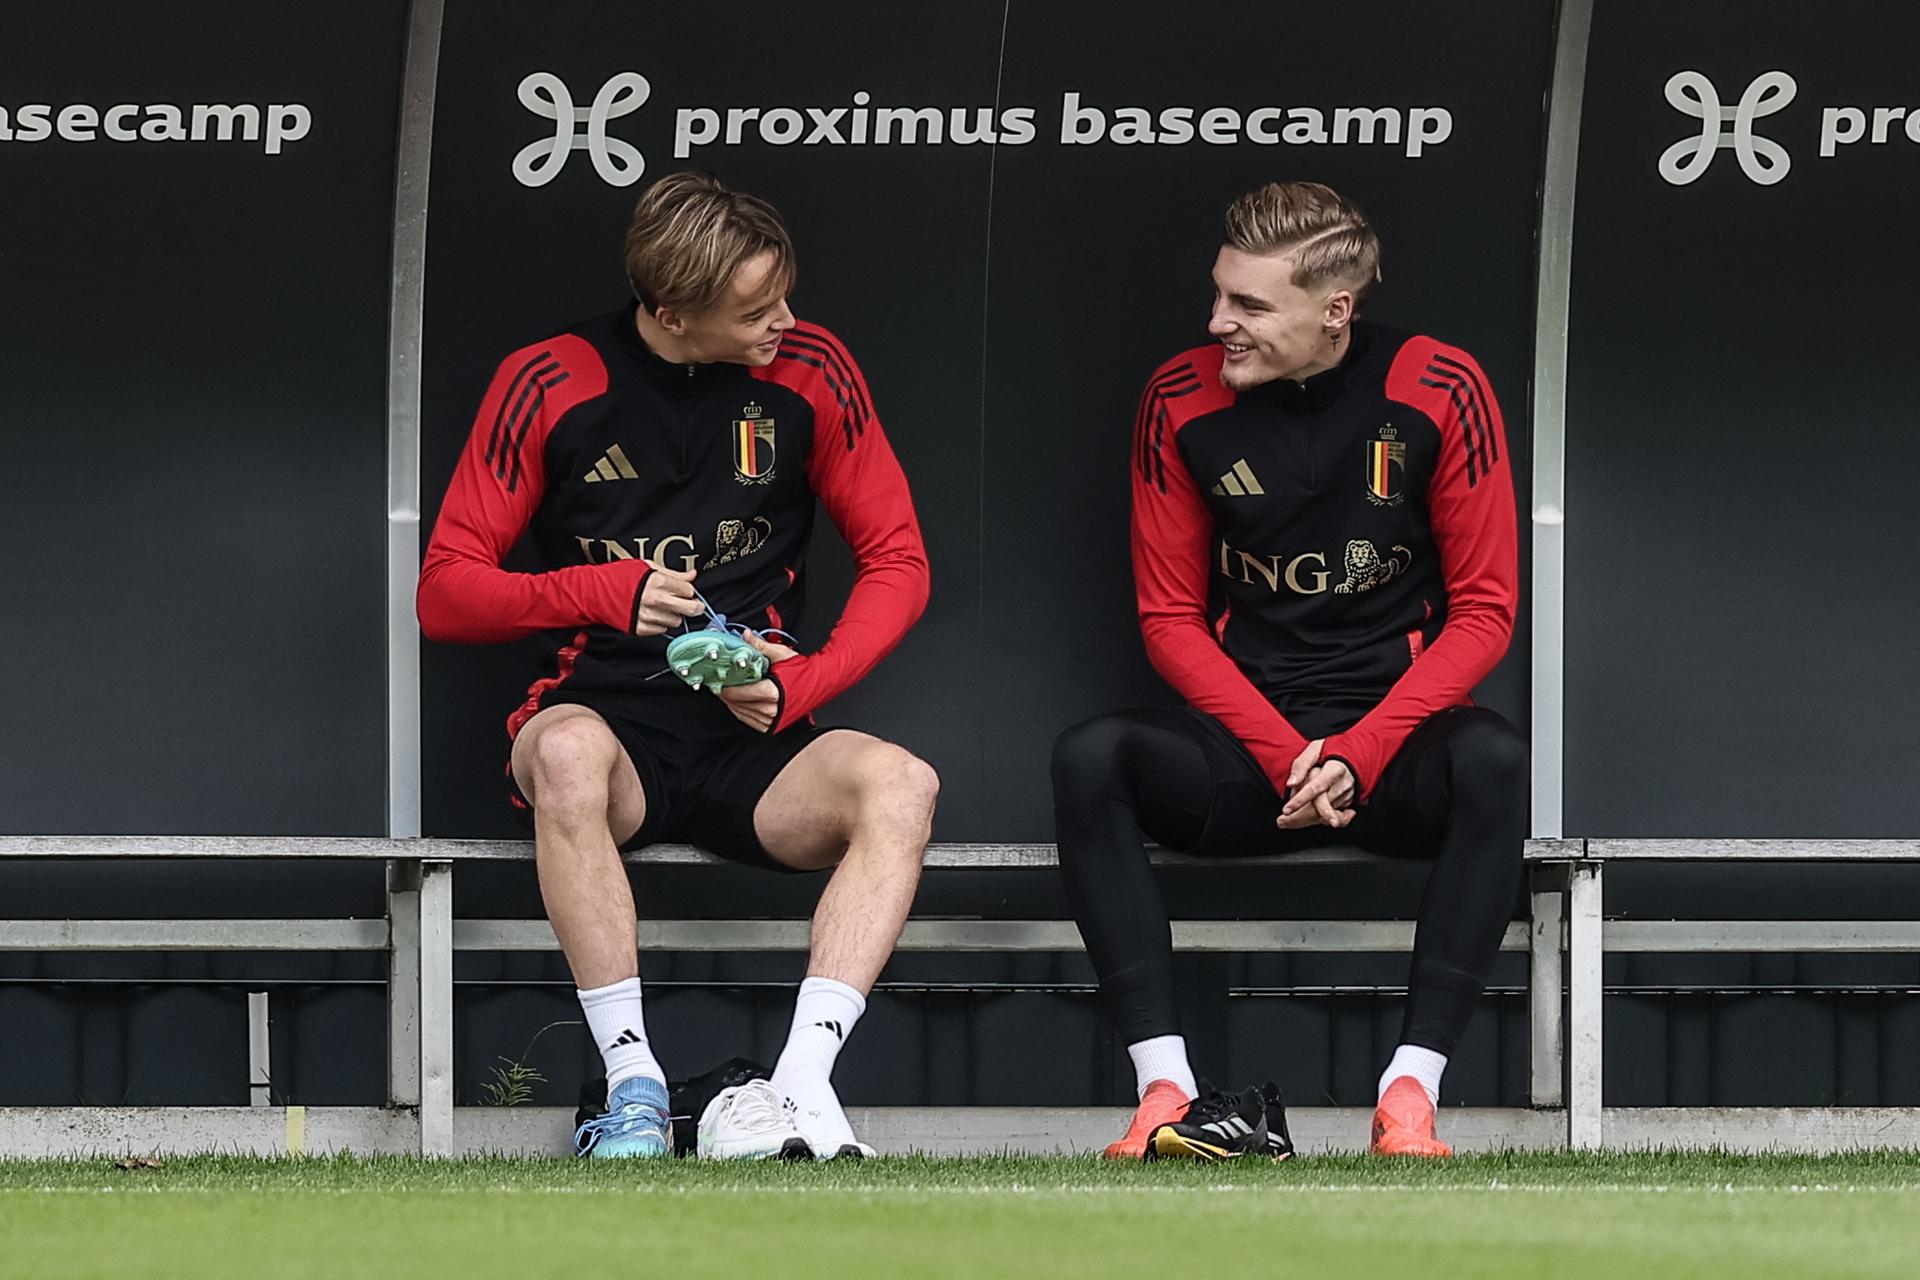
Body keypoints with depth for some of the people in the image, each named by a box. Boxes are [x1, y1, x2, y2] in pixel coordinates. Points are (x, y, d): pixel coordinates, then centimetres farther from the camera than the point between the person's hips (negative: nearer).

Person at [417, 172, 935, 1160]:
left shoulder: (809, 372, 5)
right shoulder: (550, 383, -1)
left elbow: (895, 562, 10)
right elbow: (444, 595, 3)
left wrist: (799, 687, -7)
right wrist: (608, 591, -13)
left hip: (753, 744, 2)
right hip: (605, 718, -2)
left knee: (900, 786, -30)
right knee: (566, 751, -39)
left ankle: (796, 1092, -40)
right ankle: (633, 1086, -36)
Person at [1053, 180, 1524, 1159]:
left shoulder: (1439, 391, -4)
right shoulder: (1183, 401, 0)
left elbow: (1484, 612, -2)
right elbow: (1171, 620, 4)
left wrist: (1359, 754, -15)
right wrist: (1285, 755, -12)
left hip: (1395, 744, -1)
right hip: (1243, 740, 2)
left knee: (1495, 763, -35)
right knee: (1089, 757, -28)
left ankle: (1411, 1090, -35)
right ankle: (1164, 1086, -32)